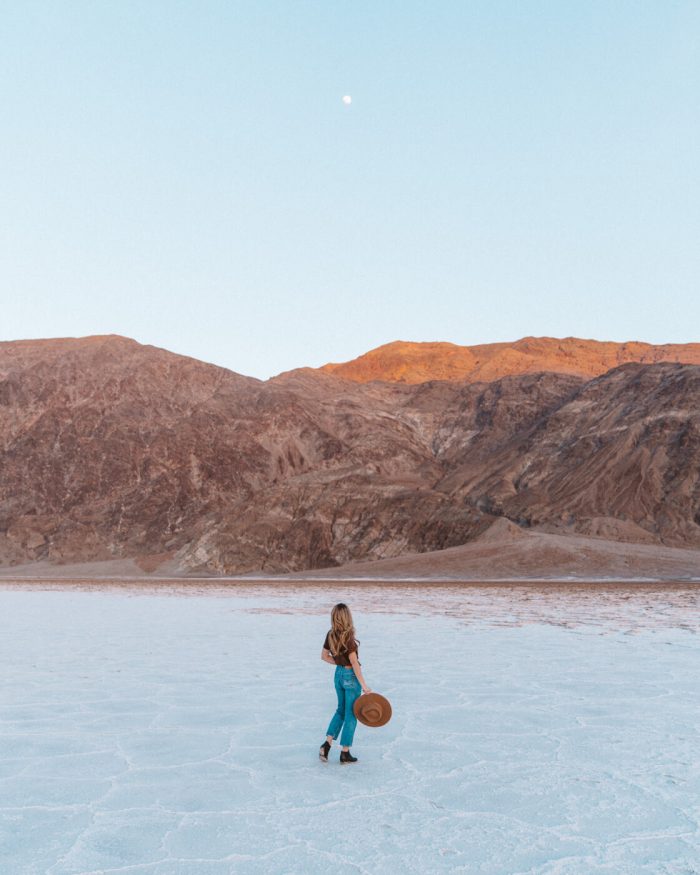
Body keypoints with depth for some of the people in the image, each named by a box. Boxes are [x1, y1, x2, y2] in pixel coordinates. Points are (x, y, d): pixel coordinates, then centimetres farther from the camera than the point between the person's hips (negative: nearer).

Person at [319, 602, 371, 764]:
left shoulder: (330, 635, -3)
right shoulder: (348, 637, -23)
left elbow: (324, 656, 8)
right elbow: (354, 663, -21)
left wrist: (340, 663, 9)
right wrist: (364, 686, -16)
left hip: (338, 674, 6)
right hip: (351, 677, -6)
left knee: (341, 710, 23)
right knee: (351, 715, 8)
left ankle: (327, 744, 16)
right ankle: (345, 753, 17)